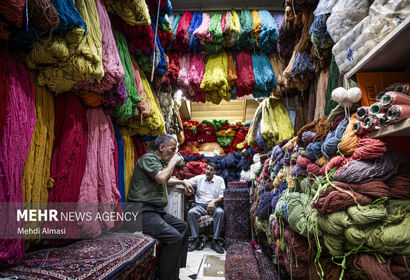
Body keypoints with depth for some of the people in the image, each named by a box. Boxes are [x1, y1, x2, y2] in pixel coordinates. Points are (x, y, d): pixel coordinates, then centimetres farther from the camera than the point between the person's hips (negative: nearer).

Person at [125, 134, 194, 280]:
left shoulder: (160, 162, 21)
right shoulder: (148, 158, -10)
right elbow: (161, 177, -28)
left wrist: (183, 182, 35)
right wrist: (173, 162, -13)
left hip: (156, 210, 11)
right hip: (143, 211, -11)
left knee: (182, 226, 14)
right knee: (174, 237, -23)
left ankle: (177, 266, 22)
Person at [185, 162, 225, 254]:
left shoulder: (219, 180, 9)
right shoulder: (199, 178, 10)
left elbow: (222, 196, 2)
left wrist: (213, 201, -17)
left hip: (213, 206, 0)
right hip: (200, 205, 1)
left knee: (220, 212, -33)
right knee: (191, 212, -30)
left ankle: (215, 241, -25)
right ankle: (196, 240, -19)